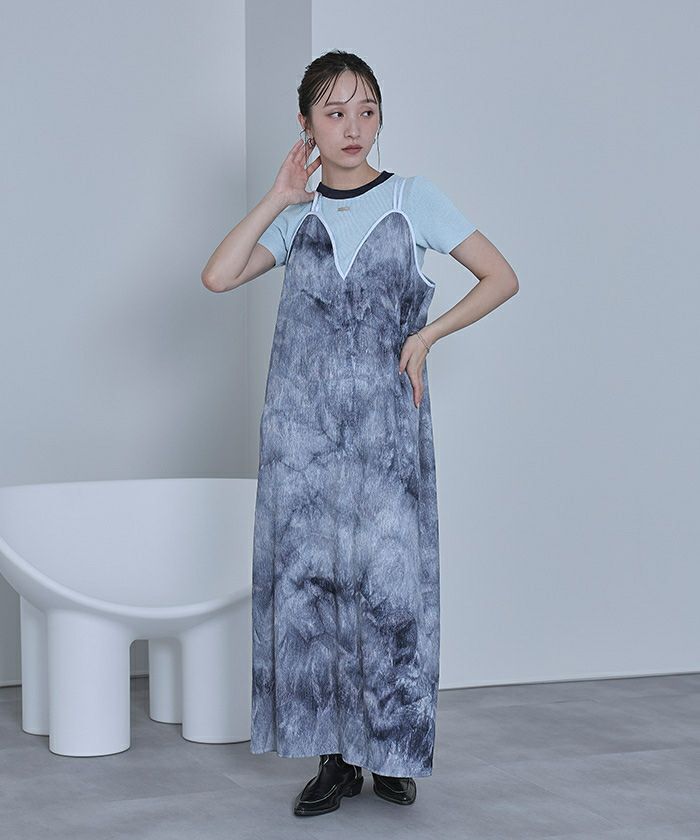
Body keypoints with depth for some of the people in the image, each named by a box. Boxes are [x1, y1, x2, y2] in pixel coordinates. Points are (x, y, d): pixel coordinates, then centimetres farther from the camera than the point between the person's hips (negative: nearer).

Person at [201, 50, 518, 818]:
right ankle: (335, 756, 7)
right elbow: (218, 277, -2)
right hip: (302, 417, 3)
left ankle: (393, 753, 6)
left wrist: (425, 336, -4)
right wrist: (280, 200, -2)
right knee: (308, 576, 0)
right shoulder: (297, 218, 13)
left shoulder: (412, 198, 5)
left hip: (387, 418, -2)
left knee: (390, 576, -6)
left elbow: (501, 278, 4)